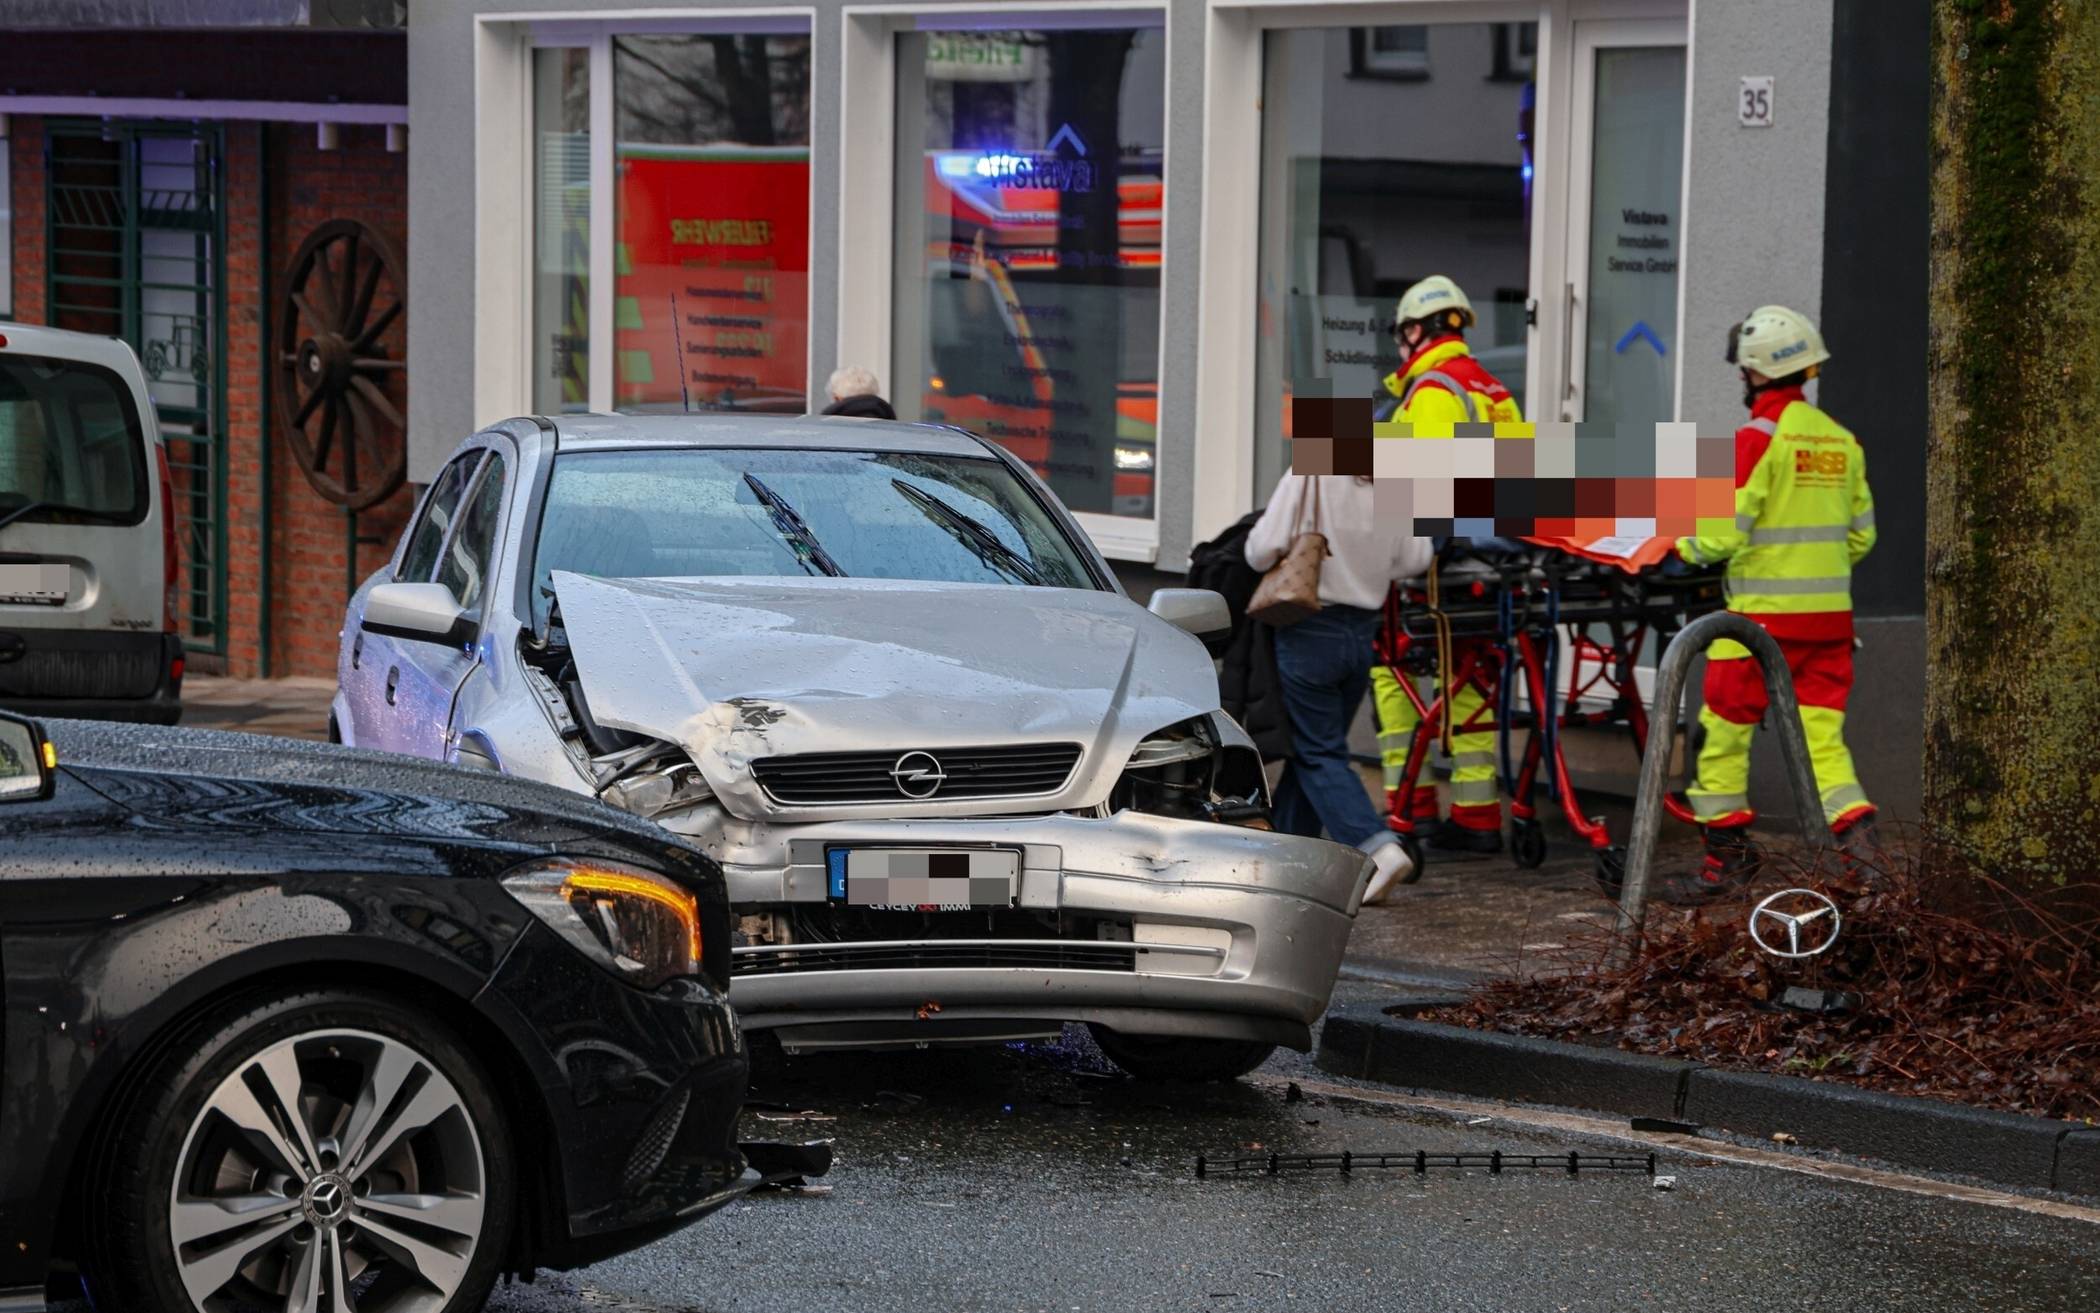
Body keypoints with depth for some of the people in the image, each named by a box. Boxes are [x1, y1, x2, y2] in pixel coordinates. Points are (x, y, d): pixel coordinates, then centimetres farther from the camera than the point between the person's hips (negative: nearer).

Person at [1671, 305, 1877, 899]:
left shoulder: (1757, 438, -12)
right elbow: (1861, 534, 14)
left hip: (1764, 613, -6)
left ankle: (1726, 856, 15)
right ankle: (1858, 838, -12)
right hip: (1830, 613, 6)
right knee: (1821, 734, 7)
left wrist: (1681, 542, 6)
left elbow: (1721, 535, -14)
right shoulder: (1841, 439, 8)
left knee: (1725, 729, 8)